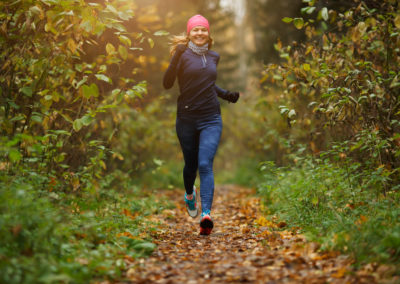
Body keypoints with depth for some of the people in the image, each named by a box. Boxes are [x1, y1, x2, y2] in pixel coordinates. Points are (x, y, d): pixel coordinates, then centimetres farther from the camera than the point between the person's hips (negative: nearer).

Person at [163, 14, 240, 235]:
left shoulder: (213, 57, 12)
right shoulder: (183, 54, -3)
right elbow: (167, 84, -13)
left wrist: (226, 95, 13)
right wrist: (176, 58, -24)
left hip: (211, 119, 2)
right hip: (187, 119, -1)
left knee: (205, 165, -14)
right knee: (191, 165, 13)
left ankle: (206, 215, -25)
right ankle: (190, 194, 47)